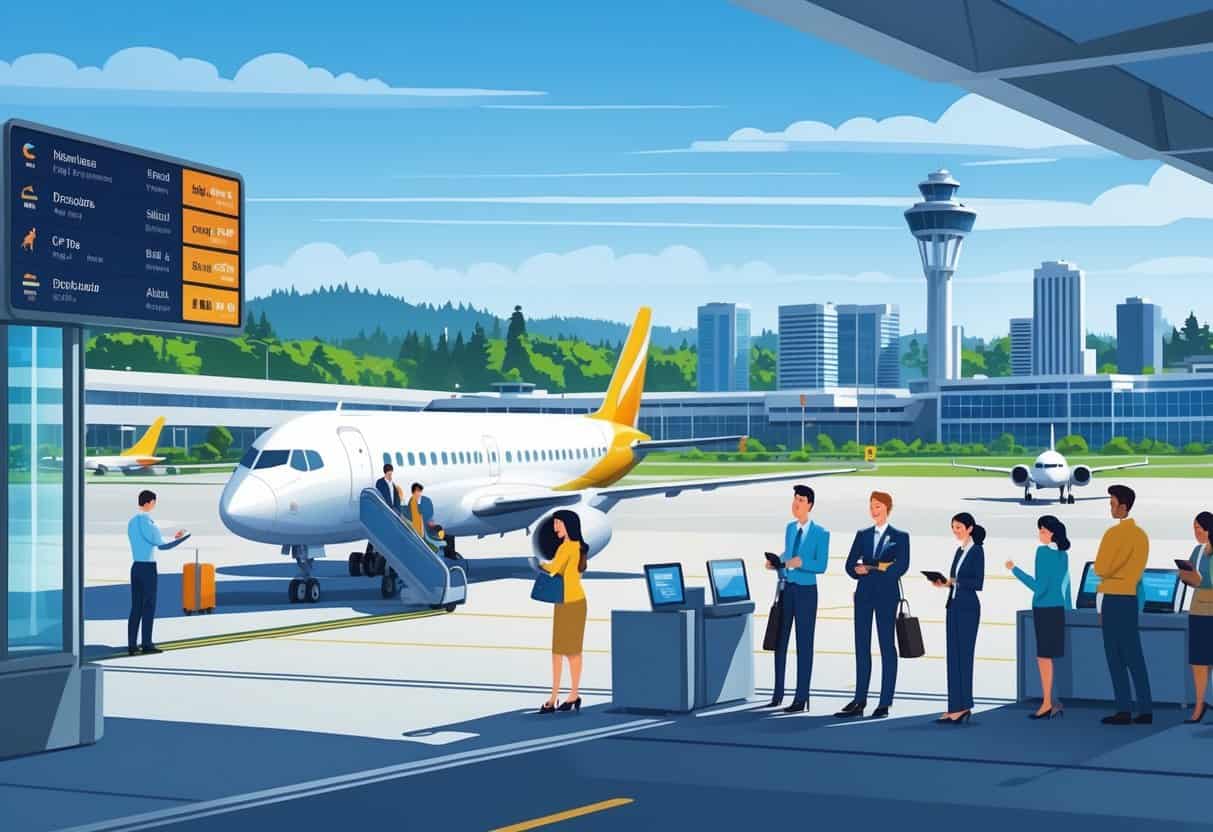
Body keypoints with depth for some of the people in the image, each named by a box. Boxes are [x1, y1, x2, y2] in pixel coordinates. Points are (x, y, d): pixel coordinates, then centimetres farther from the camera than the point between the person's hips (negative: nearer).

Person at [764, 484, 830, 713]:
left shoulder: (820, 533, -7)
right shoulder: (790, 528, 11)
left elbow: (821, 566, -13)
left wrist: (801, 562, -28)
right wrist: (775, 562, 3)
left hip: (806, 591, -6)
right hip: (786, 589, 6)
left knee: (804, 644, -1)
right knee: (780, 641, 9)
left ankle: (801, 698, 3)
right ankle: (778, 693, 19)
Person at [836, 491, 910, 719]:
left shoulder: (899, 537, 3)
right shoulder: (862, 535, 14)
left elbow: (902, 566, -9)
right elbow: (850, 565, 9)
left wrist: (868, 570, -9)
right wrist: (858, 570, -14)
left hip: (887, 594, -4)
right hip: (864, 594, 4)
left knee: (887, 646, -2)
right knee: (862, 647, 3)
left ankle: (885, 703, 1)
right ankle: (859, 701, 6)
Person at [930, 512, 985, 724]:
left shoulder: (977, 550, -8)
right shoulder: (959, 551, 16)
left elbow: (978, 583, -14)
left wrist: (954, 581, -20)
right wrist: (944, 584, 2)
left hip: (968, 608, -8)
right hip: (953, 606, 8)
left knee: (964, 655, -6)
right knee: (953, 656, 6)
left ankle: (963, 706, -2)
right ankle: (955, 708, 8)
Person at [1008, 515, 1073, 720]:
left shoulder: (1043, 551, -13)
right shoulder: (1063, 554, 10)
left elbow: (1039, 586, -16)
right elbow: (1065, 585, 15)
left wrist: (1015, 570, -10)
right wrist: (1067, 609, 23)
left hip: (1044, 609, -7)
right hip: (1058, 609, 7)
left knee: (1044, 657, -3)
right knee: (1047, 657, 12)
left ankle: (1048, 703, -1)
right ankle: (1049, 702, 14)